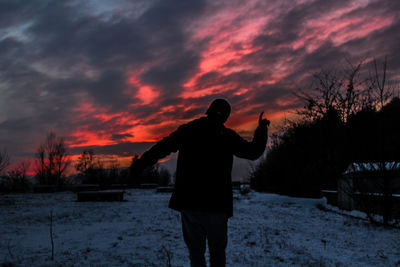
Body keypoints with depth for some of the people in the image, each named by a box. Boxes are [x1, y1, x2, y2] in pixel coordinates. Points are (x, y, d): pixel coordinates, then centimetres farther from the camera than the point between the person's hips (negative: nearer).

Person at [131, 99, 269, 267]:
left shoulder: (187, 130, 5)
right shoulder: (227, 136, 0)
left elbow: (162, 147, 7)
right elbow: (254, 152, 9)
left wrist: (141, 163, 18)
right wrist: (262, 129, 23)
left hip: (188, 202, 2)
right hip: (216, 204, -1)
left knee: (195, 250, 9)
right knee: (217, 250, 13)